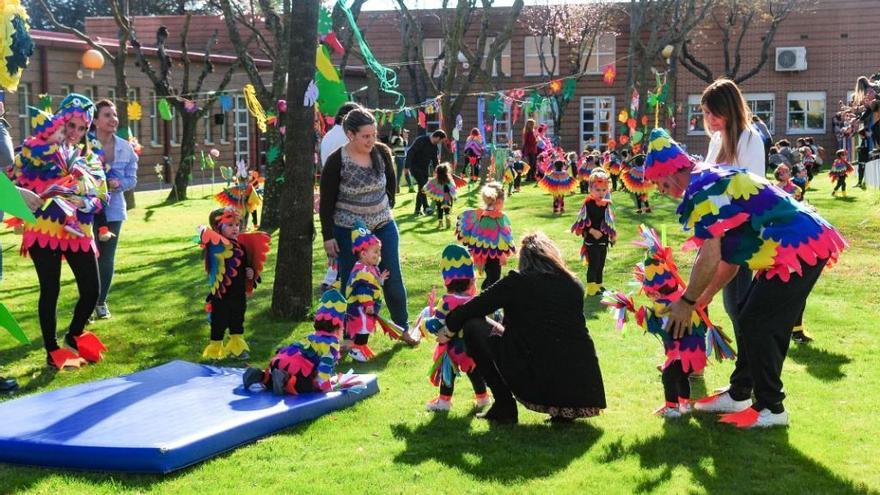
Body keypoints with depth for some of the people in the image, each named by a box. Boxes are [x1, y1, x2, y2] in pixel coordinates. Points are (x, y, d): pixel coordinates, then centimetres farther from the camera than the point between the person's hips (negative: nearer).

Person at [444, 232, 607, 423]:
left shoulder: (517, 282, 0)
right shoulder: (575, 286, 12)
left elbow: (470, 310, 5)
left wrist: (450, 325, 26)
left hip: (537, 384, -5)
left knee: (473, 327, 8)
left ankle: (504, 407, 8)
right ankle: (564, 411, 15)